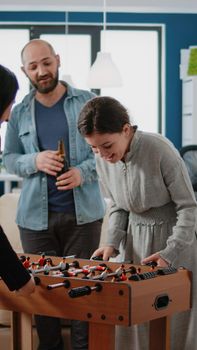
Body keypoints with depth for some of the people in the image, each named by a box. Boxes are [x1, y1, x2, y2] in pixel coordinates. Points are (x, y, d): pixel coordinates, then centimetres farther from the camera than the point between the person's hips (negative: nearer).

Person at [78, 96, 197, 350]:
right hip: (134, 239, 5)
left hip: (172, 236, -5)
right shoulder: (103, 160, -6)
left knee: (174, 319, 1)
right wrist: (112, 243, -6)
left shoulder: (160, 150, -24)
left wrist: (170, 253, -22)